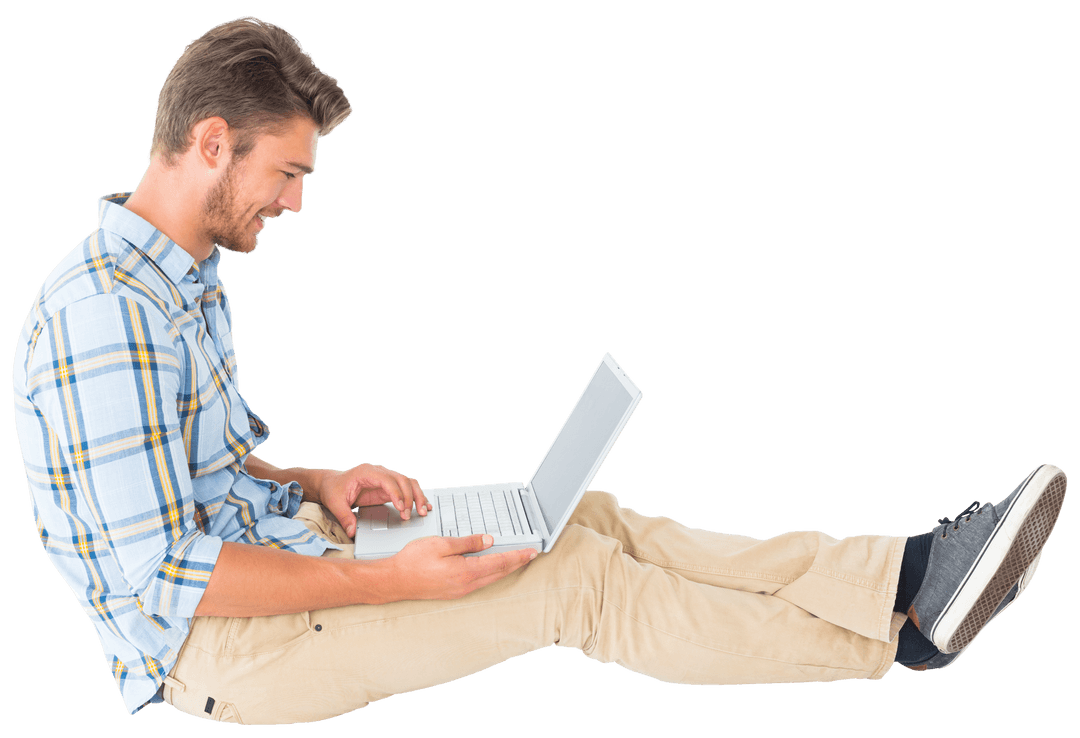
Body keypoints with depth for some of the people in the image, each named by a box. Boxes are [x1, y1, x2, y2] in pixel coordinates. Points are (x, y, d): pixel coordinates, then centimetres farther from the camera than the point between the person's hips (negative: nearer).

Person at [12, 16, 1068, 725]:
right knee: (573, 575, -16)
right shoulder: (106, 315, -24)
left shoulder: (179, 278, 10)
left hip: (262, 544, 9)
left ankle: (899, 571, -4)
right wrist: (389, 584, -24)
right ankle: (899, 635, -3)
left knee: (584, 515, -4)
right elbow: (160, 576, -26)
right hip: (210, 643, -9)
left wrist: (315, 486, 0)